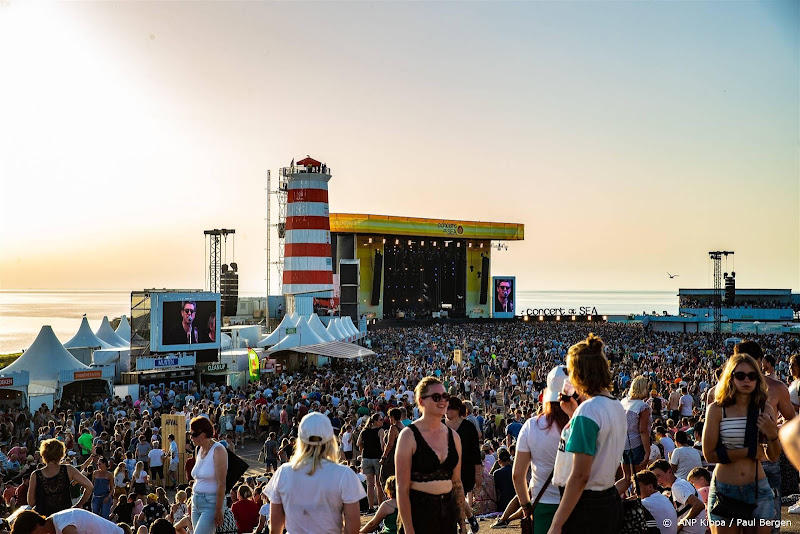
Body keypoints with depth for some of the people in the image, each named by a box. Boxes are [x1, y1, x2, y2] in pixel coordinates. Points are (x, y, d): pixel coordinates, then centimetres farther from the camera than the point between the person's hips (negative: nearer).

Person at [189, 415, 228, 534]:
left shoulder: (218, 450, -12)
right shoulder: (199, 450, 11)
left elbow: (221, 483, -16)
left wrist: (218, 510, -18)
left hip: (211, 503, -8)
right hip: (197, 502, 8)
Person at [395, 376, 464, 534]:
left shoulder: (453, 436, 7)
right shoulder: (409, 435, -9)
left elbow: (457, 483, 14)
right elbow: (402, 488, -12)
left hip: (447, 512, 5)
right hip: (418, 512, -5)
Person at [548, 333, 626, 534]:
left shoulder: (587, 410, -19)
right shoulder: (617, 407, 8)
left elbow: (580, 476, -22)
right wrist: (574, 414, 15)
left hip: (585, 505, -9)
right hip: (609, 501, 9)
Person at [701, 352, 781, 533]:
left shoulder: (765, 409, 1)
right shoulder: (717, 409, -8)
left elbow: (773, 457, 4)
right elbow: (709, 454, -12)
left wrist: (773, 436, -15)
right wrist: (750, 451, -10)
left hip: (759, 491, 3)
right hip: (724, 490, -2)